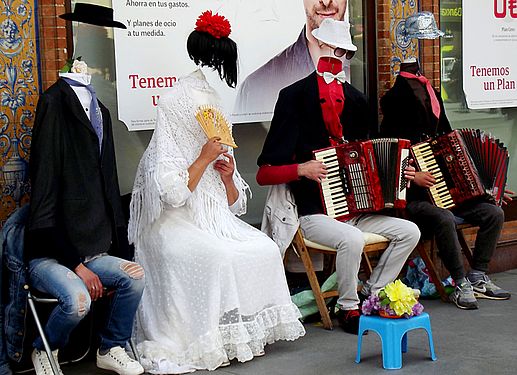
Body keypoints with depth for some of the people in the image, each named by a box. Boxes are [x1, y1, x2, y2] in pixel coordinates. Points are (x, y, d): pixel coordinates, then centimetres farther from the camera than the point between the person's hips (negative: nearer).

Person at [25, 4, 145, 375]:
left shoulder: (99, 110, 9)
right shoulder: (56, 102, -14)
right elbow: (46, 189, -16)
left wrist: (119, 253, 9)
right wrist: (76, 263, -15)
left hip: (91, 249, 7)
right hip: (49, 255, -7)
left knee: (135, 276, -14)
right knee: (78, 300, -27)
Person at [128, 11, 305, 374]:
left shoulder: (218, 148, 19)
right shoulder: (166, 150, -3)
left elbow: (235, 204, 19)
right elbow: (173, 195, -19)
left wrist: (228, 178, -2)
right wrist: (203, 160, -17)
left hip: (216, 222, 7)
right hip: (177, 227, -7)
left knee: (266, 250, -17)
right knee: (220, 258, -33)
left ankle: (253, 328, -11)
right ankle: (216, 339, -23)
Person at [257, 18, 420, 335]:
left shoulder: (354, 100, 10)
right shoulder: (295, 98, -9)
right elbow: (263, 175, -10)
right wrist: (302, 169, -23)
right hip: (316, 214, -6)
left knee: (409, 231, -7)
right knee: (352, 239, -32)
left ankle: (372, 293, 8)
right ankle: (348, 308, -8)